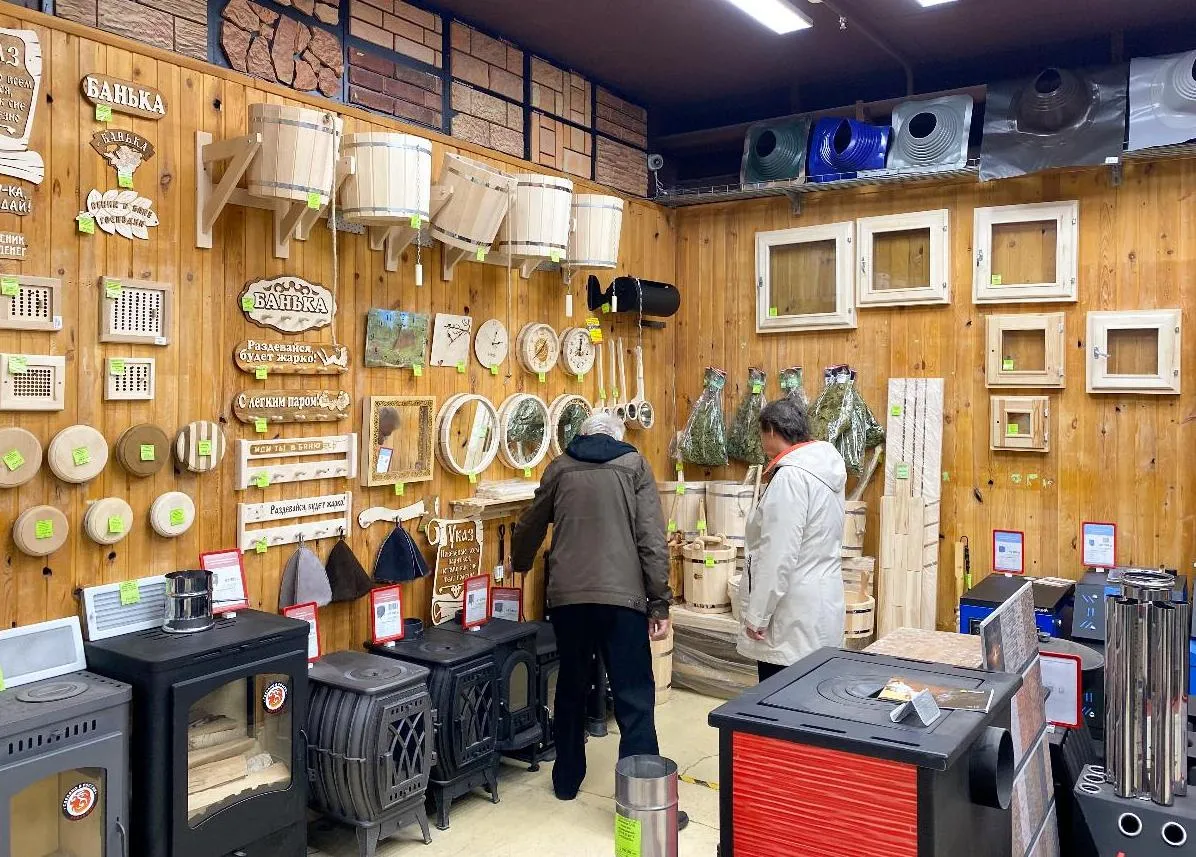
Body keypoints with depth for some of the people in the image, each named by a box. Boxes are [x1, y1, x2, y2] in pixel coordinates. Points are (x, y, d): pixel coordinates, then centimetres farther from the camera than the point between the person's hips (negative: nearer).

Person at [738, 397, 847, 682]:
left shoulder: (790, 475, -18)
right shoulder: (824, 466, 10)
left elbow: (779, 555, -22)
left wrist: (757, 615, -16)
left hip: (795, 612, -9)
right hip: (818, 603, 9)